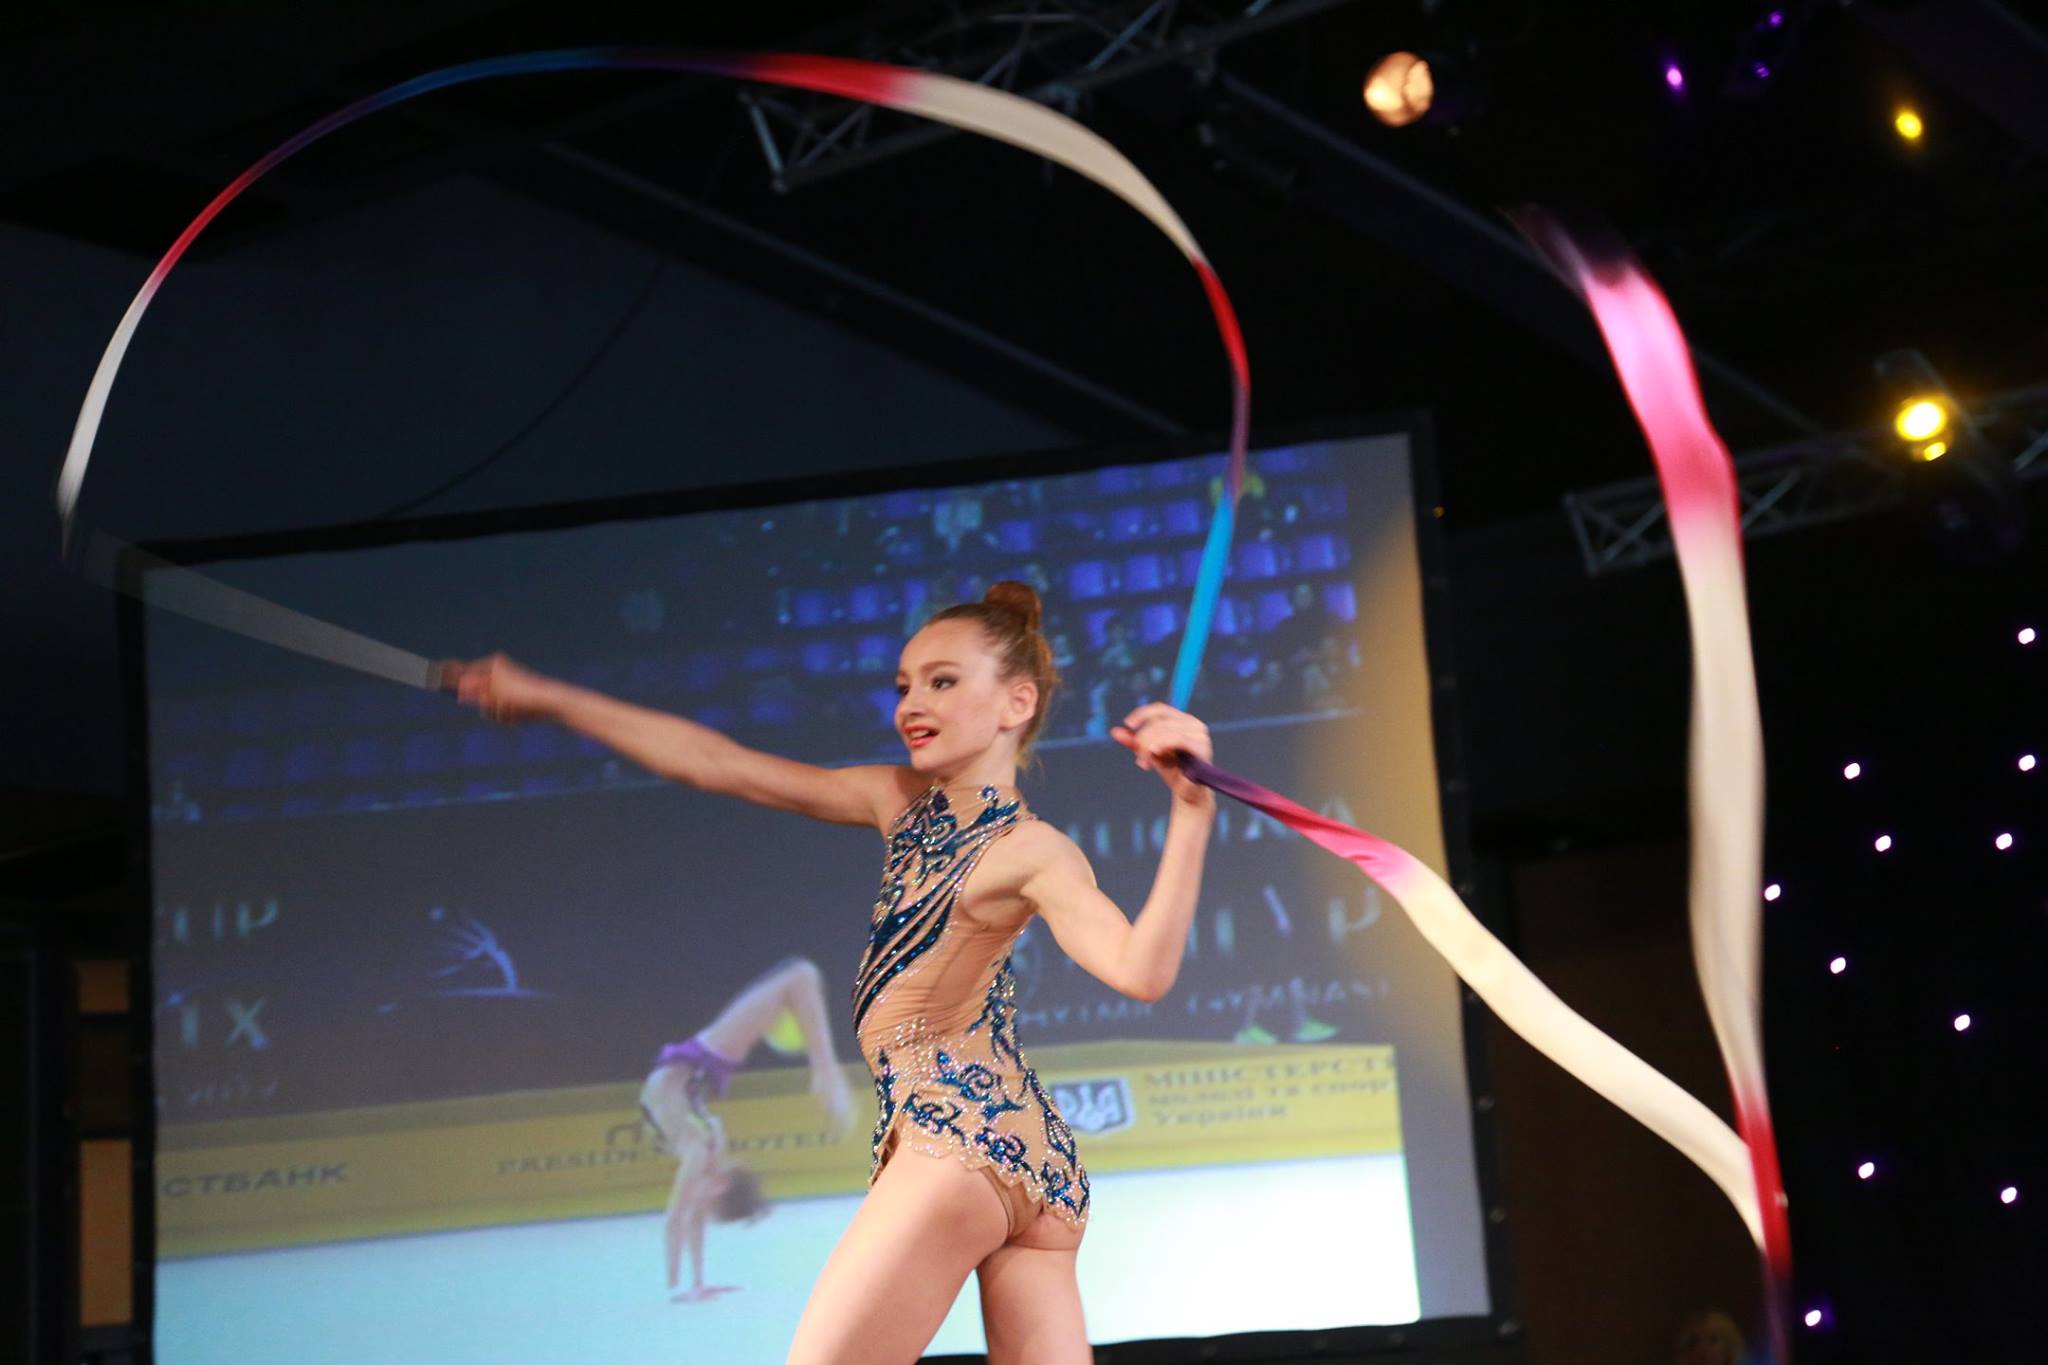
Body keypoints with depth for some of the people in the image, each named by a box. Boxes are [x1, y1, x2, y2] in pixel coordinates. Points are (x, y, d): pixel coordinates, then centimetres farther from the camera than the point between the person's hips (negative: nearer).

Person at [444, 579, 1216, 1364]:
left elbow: (1141, 971, -21)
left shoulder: (1032, 850, -5)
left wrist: (1191, 811, -31)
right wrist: (547, 699, 18)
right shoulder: (900, 800, 18)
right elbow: (717, 764, 18)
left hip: (962, 1132, -8)